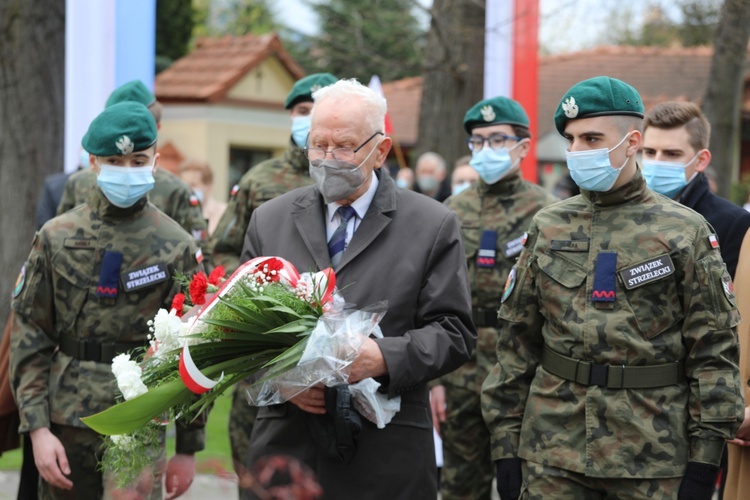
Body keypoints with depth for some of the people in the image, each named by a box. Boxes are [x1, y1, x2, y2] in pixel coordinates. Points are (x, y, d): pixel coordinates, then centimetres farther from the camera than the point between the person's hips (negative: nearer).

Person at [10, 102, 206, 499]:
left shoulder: (177, 247, -1)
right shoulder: (56, 237, 2)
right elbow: (29, 335, 1)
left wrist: (188, 447, 0)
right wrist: (37, 427, -7)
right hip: (68, 425, 1)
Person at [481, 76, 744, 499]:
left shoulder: (686, 231, -1)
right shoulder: (548, 227, 7)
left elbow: (715, 348, -2)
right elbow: (518, 337, 9)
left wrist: (705, 461, -7)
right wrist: (505, 442, 4)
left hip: (654, 460, -2)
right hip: (551, 454, 2)